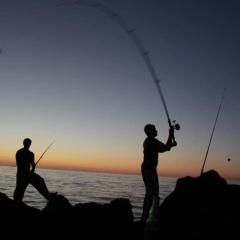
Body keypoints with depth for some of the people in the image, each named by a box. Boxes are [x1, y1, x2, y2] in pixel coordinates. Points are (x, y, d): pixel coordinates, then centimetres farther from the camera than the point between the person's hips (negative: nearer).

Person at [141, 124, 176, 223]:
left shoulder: (147, 141, 18)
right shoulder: (153, 141, -12)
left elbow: (162, 149, 23)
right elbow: (165, 148, -15)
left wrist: (171, 144, 16)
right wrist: (171, 135, -8)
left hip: (145, 168, 10)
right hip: (150, 169, -10)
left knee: (149, 193, 14)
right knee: (154, 194, -7)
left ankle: (144, 217, 16)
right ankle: (145, 217, -11)